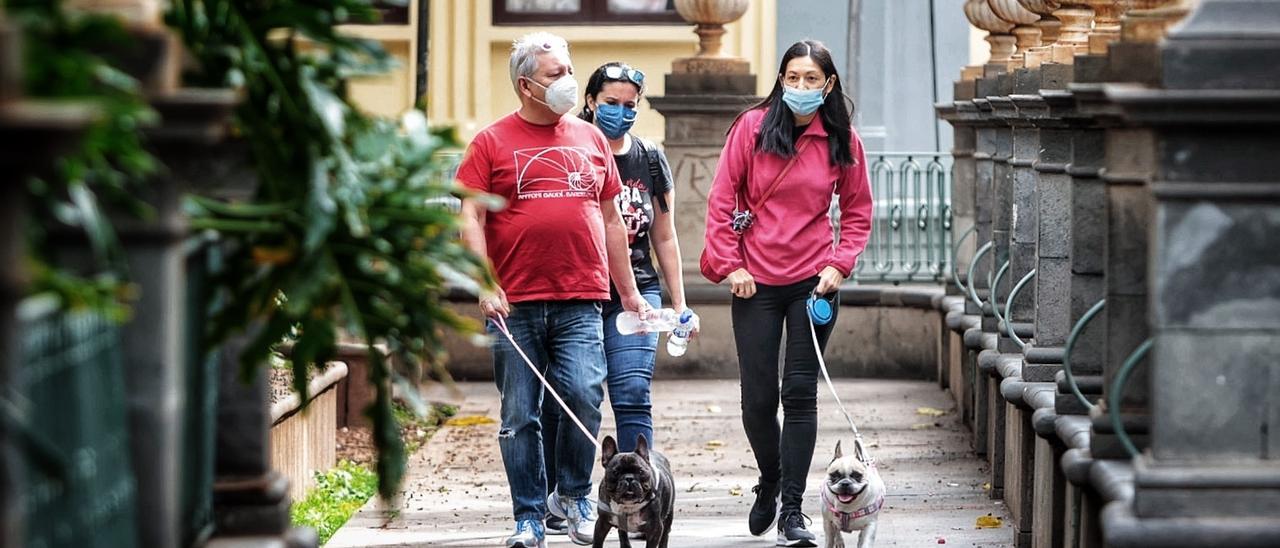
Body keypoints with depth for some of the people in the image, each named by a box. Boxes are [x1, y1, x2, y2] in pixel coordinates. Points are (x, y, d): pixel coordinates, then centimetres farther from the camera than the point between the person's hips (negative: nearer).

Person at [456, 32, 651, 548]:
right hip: (516, 304, -1)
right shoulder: (492, 142, 3)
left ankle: (574, 494, 10)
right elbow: (470, 219, -1)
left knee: (584, 398, -13)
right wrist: (486, 286, -12)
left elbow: (611, 220, 19)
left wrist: (629, 292, 17)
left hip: (580, 302, 2)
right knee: (520, 417, 3)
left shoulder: (590, 139, 14)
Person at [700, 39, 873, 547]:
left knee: (800, 392, -4)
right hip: (755, 282, 0)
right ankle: (770, 480, 32)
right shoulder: (753, 127, -3)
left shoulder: (842, 141, 1)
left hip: (812, 281, 0)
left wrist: (839, 263, -4)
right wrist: (729, 263, -5)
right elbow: (721, 198, 0)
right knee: (758, 397, 4)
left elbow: (858, 212, 10)